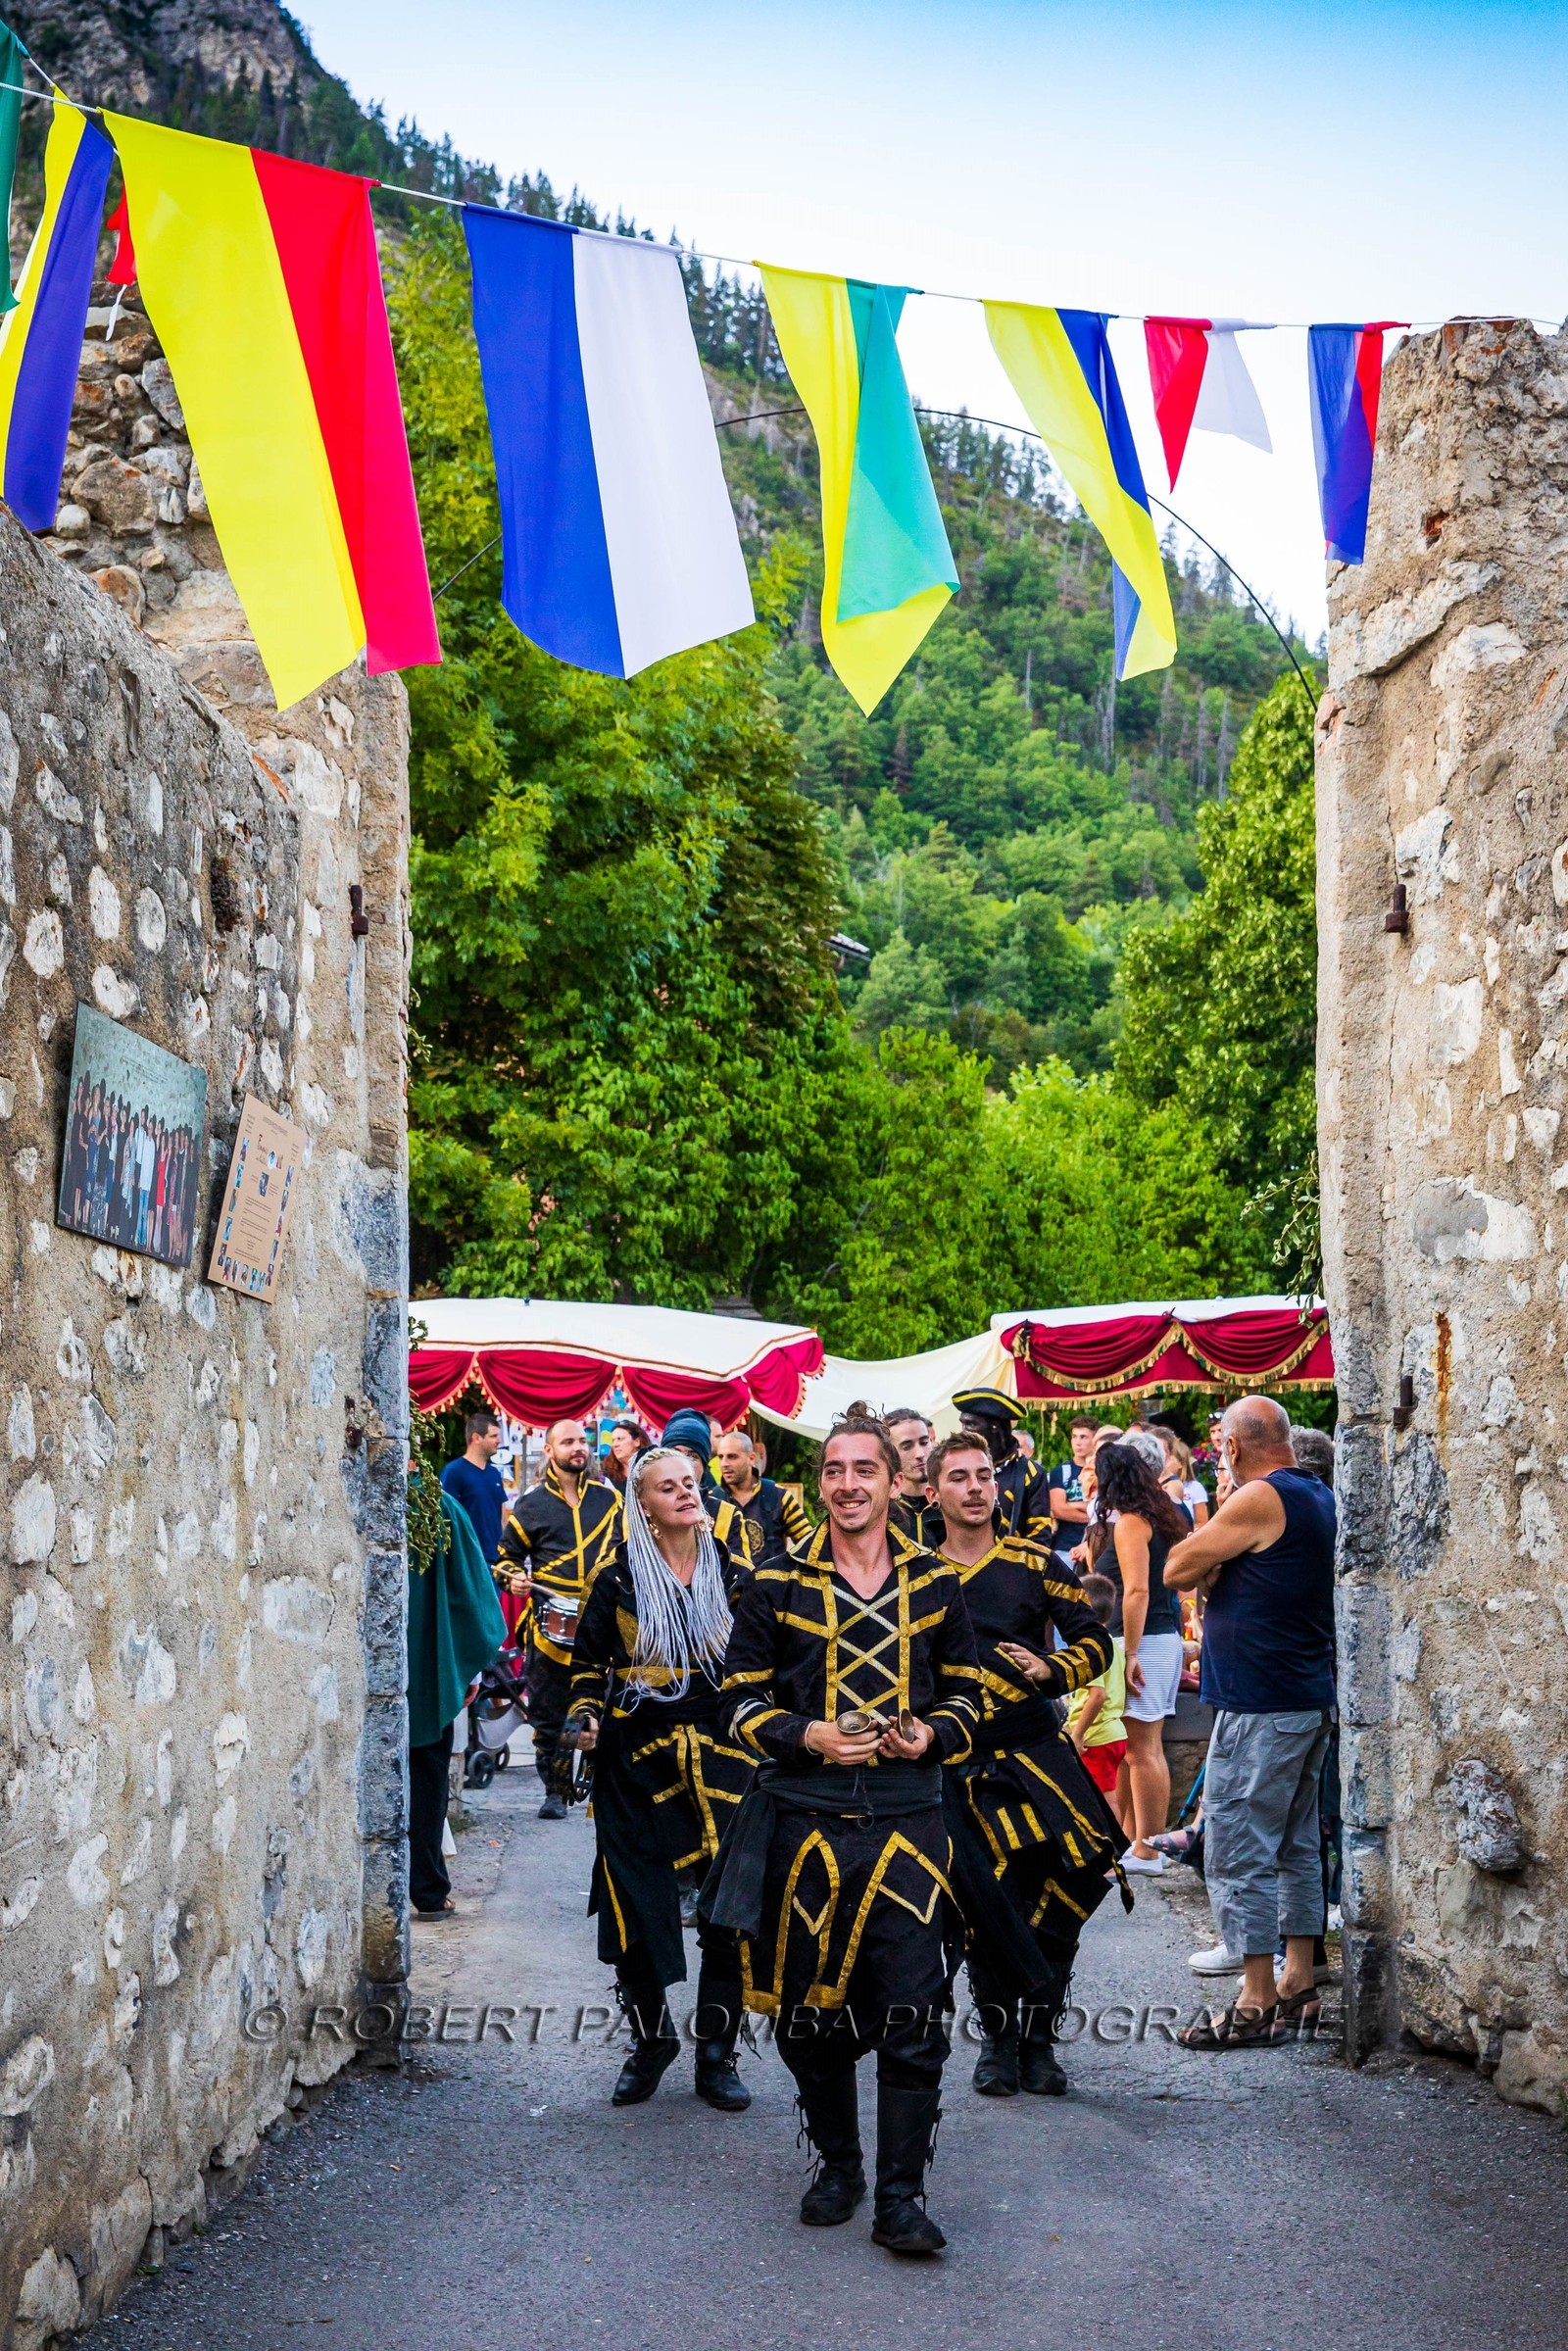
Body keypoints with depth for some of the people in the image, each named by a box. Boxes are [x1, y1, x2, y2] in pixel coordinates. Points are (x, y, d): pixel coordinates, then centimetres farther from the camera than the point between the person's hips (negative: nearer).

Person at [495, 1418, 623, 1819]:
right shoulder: (532, 1504, 6)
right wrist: (513, 1577, -6)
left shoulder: (609, 1498, 11)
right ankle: (554, 1791, 12)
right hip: (552, 1624, -1)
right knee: (548, 1711, 2)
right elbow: (507, 1554, 13)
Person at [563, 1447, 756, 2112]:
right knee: (634, 1909, -1)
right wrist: (584, 1715, -4)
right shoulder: (618, 1579, 3)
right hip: (637, 1762, -1)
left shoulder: (733, 1576, 6)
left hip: (720, 1755, 1)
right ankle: (651, 2039, 21)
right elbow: (589, 1662, 12)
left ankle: (716, 2053, 13)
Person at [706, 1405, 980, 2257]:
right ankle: (837, 2164, 30)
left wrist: (931, 1736, -6)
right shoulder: (774, 1586, 3)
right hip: (804, 1824, 0)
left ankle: (901, 2196, 4)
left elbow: (965, 1693, 15)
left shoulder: (936, 1586, 7)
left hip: (907, 1825, 0)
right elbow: (742, 1700, 5)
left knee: (913, 2019, -6)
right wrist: (808, 1736, -13)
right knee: (811, 2010, 10)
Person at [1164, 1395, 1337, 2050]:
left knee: (1239, 1853, -4)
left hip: (1259, 1704, -10)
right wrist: (1221, 1564, 7)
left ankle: (1256, 2004, -2)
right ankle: (1298, 1988, 20)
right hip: (1314, 1700, 10)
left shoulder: (1259, 1499, -16)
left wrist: (1209, 1563, 5)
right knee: (1297, 1846, 15)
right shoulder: (1320, 1498, 13)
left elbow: (1177, 1570, -10)